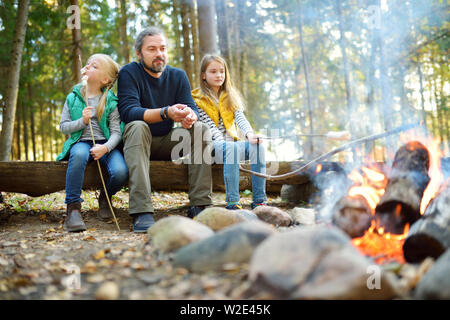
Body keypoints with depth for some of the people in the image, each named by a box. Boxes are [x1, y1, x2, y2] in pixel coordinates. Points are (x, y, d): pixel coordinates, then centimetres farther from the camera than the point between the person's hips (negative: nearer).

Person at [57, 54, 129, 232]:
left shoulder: (110, 101, 4)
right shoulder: (73, 97, 10)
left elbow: (116, 132, -4)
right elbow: (63, 126, 8)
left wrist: (106, 147, -23)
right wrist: (82, 121, -11)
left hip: (105, 144, 0)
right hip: (81, 142, 0)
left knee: (120, 172, -28)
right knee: (79, 154, -38)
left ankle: (105, 197, 9)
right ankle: (73, 207, -29)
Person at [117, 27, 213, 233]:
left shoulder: (178, 76, 8)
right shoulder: (129, 73, -6)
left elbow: (192, 107, -3)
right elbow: (128, 111, -21)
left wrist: (190, 116, -30)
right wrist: (166, 113, -36)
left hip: (168, 143, 4)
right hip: (138, 140, -4)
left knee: (201, 129, -18)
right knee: (137, 127, -35)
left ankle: (199, 206, -22)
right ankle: (142, 213, -44)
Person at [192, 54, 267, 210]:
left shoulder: (231, 97, 18)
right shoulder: (198, 99, 2)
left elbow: (240, 118, 1)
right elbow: (210, 126, -10)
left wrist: (250, 134, -20)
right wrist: (223, 144, -25)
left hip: (231, 142, 5)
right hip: (209, 145, -5)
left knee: (257, 146, -24)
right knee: (233, 148, -37)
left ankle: (259, 200, -26)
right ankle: (232, 202, -40)